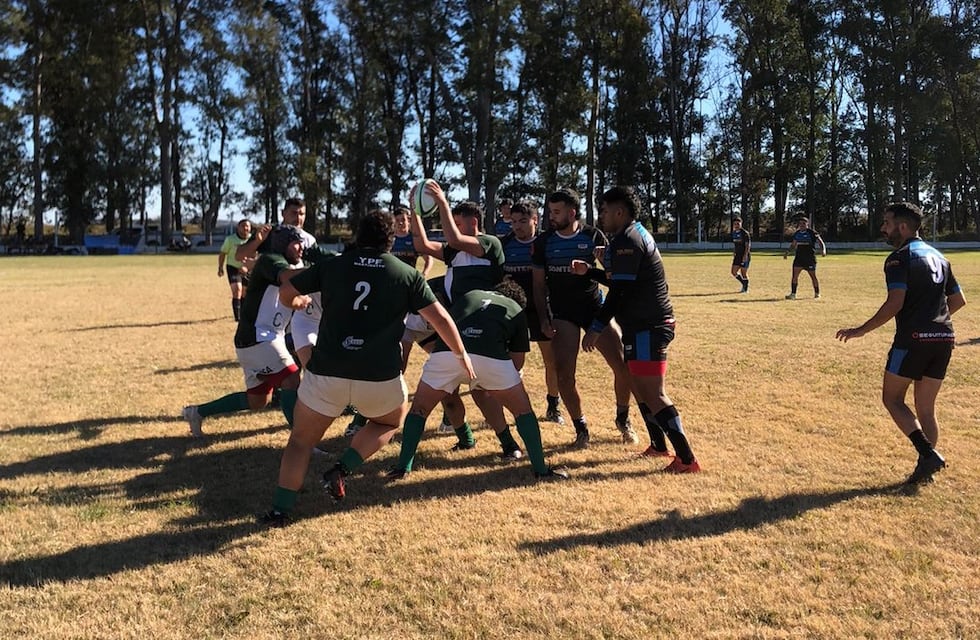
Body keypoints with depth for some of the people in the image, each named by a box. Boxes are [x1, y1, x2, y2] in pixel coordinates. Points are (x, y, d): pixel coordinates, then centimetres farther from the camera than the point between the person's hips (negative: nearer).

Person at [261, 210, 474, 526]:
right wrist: (461, 355, 18)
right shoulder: (407, 274, 4)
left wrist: (299, 301, 39)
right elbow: (441, 318, 4)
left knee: (301, 439, 18)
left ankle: (280, 510, 11)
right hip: (380, 377, -1)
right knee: (390, 421, 30)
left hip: (326, 371, 1)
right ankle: (342, 469, 11)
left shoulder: (331, 266, 6)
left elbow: (285, 294, 15)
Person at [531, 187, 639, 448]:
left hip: (594, 306, 0)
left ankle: (623, 419, 20)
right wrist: (543, 319, -5)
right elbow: (539, 284, 3)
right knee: (564, 373, -11)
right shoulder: (544, 241, -1)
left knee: (623, 365, -5)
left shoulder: (593, 236, -3)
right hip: (562, 312, 0)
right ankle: (580, 428, 9)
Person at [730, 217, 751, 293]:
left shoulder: (745, 233, -11)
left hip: (745, 256, -7)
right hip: (737, 255, 7)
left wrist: (745, 255, -24)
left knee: (744, 273, -2)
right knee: (734, 272, 2)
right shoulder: (733, 233, 10)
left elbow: (748, 245, -15)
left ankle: (746, 288, 15)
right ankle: (744, 284, 23)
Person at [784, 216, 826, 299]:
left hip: (810, 258, -4)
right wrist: (787, 252, 10)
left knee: (813, 276, 4)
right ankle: (793, 294, -1)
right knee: (795, 275, -4)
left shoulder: (812, 233, -6)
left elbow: (821, 243, -8)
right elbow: (793, 245, 22)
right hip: (799, 257, 5)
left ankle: (817, 293, 20)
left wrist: (823, 250, -26)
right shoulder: (797, 233, 10)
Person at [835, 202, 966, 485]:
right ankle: (926, 468, 14)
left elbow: (895, 303, -18)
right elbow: (958, 300, 22)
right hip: (944, 339, 8)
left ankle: (928, 453, -9)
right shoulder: (938, 256, 18)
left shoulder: (899, 257, -8)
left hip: (913, 338, -8)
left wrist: (861, 330, -12)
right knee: (926, 407, 13)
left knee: (892, 399, 4)